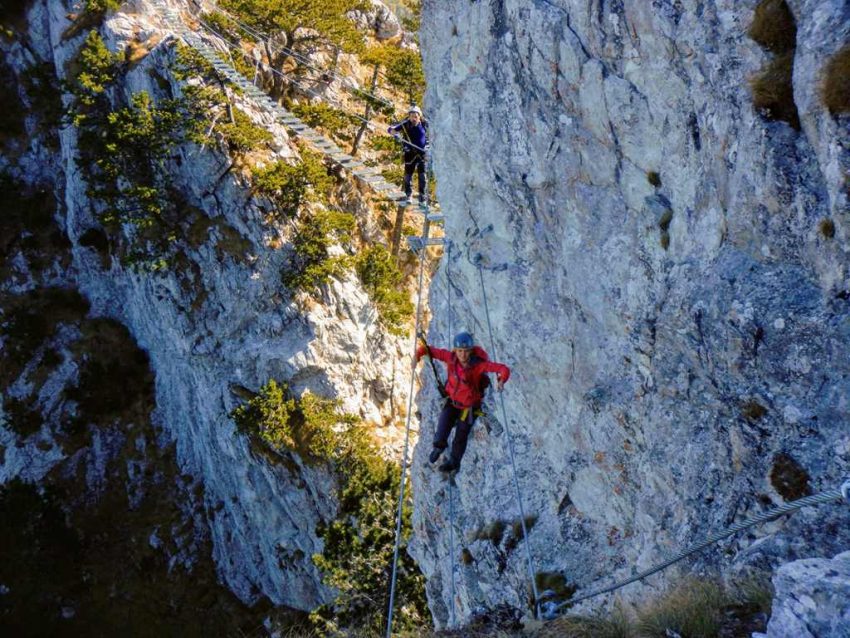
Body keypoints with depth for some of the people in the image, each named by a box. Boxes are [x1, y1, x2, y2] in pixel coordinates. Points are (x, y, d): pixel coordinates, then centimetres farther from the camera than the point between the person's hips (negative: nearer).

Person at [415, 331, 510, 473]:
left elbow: (504, 369, -38)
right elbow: (429, 349, -16)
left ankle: (454, 461, 40)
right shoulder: (451, 357, -22)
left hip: (470, 406, -2)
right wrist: (418, 354, -37)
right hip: (453, 400, 2)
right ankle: (439, 445, 27)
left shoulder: (478, 364, -32)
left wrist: (501, 381, -59)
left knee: (461, 435, 9)